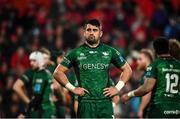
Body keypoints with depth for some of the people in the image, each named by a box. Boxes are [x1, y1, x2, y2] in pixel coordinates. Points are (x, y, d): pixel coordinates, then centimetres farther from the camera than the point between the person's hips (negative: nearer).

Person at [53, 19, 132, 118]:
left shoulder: (110, 52, 8)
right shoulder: (76, 53, 4)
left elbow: (127, 70, 17)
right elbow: (58, 72, 7)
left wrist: (117, 88, 4)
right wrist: (72, 88, -3)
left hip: (105, 103, 1)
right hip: (85, 103, -1)